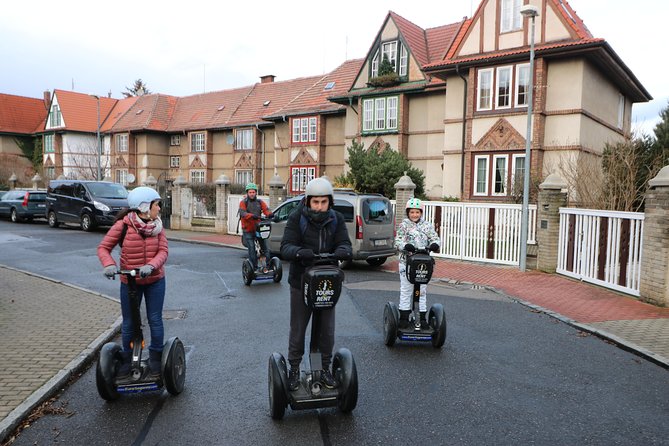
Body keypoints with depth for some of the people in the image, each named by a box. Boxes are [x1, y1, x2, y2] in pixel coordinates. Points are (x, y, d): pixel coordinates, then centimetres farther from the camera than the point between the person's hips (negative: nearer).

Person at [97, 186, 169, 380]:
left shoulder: (157, 226, -4)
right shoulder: (123, 225, -13)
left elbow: (163, 251, -12)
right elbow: (103, 247, -9)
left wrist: (151, 266, -31)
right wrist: (109, 264, -28)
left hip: (155, 281, 2)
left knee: (155, 321, 6)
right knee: (128, 324, 10)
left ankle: (155, 360, 22)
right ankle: (126, 360, 28)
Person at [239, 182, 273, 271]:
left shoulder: (260, 202, 12)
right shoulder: (243, 202, 2)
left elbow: (266, 209, -4)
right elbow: (242, 213, -15)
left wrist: (269, 214, -28)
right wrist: (252, 216, -35)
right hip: (248, 230, -3)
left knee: (265, 247, 2)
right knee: (251, 249, -4)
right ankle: (254, 267, 4)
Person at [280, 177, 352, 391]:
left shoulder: (336, 218, -3)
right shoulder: (296, 218, -12)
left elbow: (344, 242, -10)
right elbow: (285, 247, -19)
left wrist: (343, 251, -35)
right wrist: (299, 252, -42)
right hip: (301, 283, -2)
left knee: (327, 330, 13)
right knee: (297, 329, 11)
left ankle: (325, 369, 32)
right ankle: (294, 370, 30)